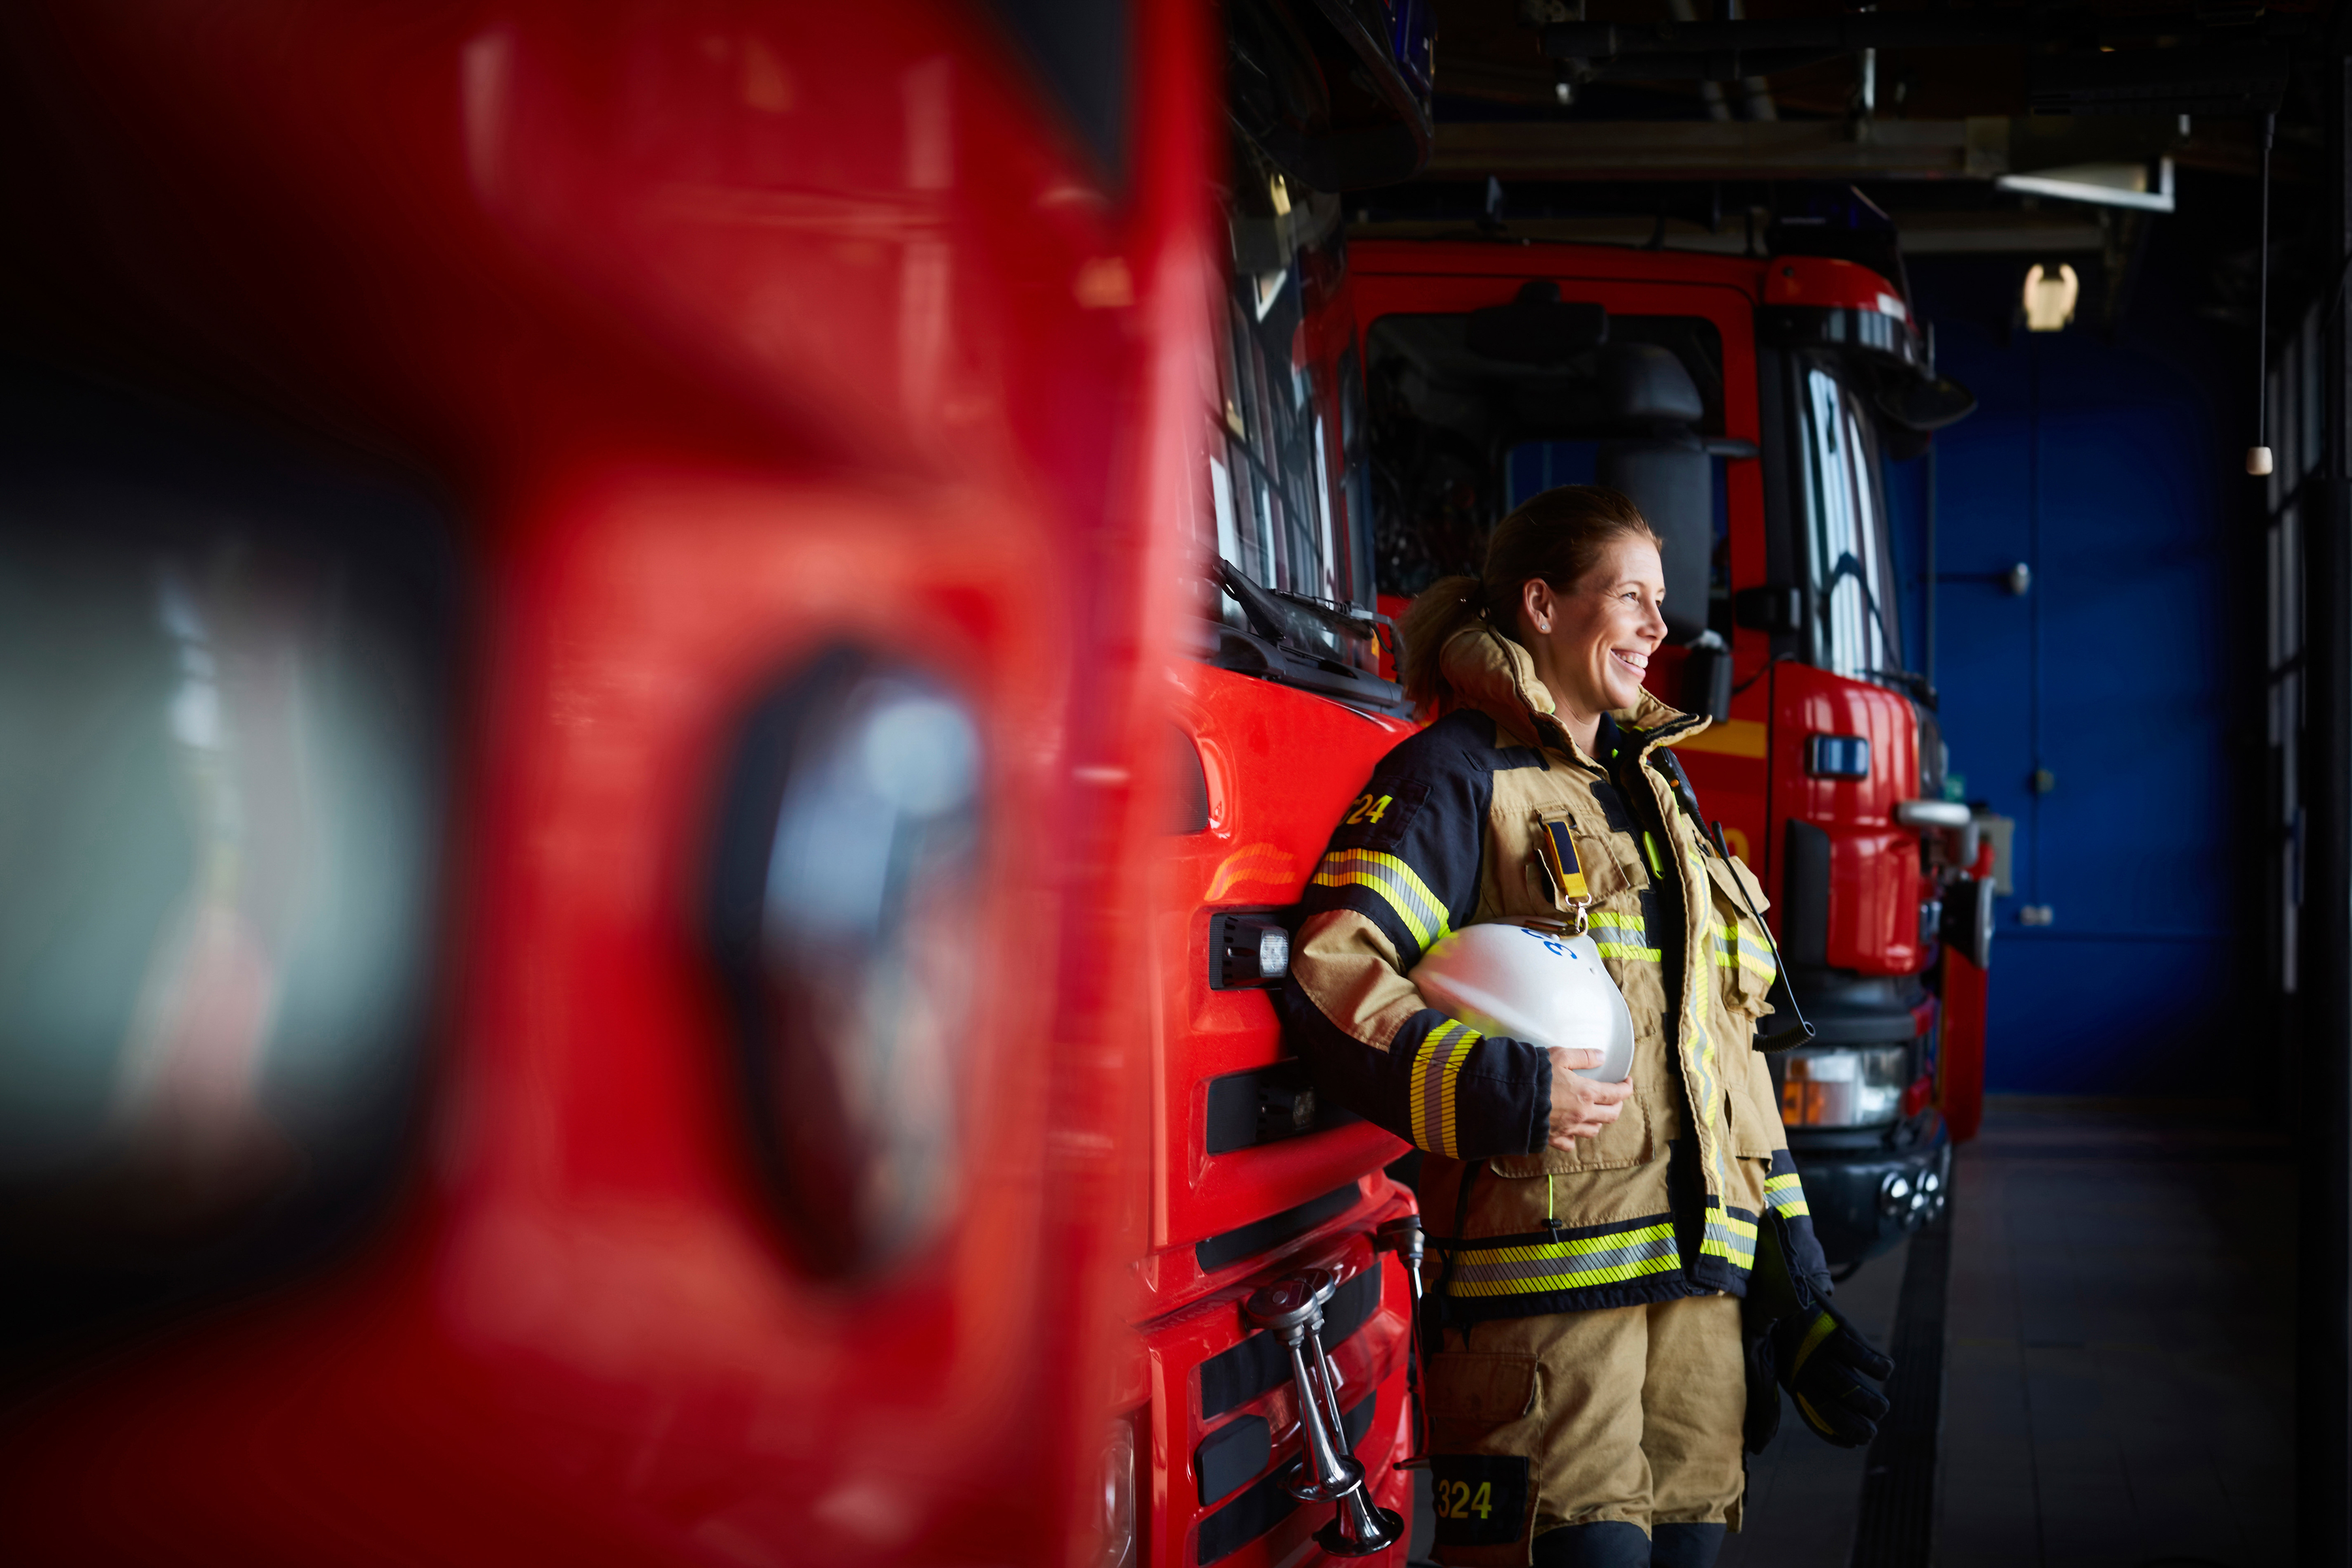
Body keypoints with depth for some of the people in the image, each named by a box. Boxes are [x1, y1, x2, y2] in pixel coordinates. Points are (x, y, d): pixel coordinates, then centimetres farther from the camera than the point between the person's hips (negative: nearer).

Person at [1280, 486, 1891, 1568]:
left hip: (1699, 1275, 7)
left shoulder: (1658, 793, 23)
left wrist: (1795, 1300, 18)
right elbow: (1330, 974, -15)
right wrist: (1498, 1092, -28)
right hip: (1541, 1275, -7)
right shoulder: (1459, 777, -1)